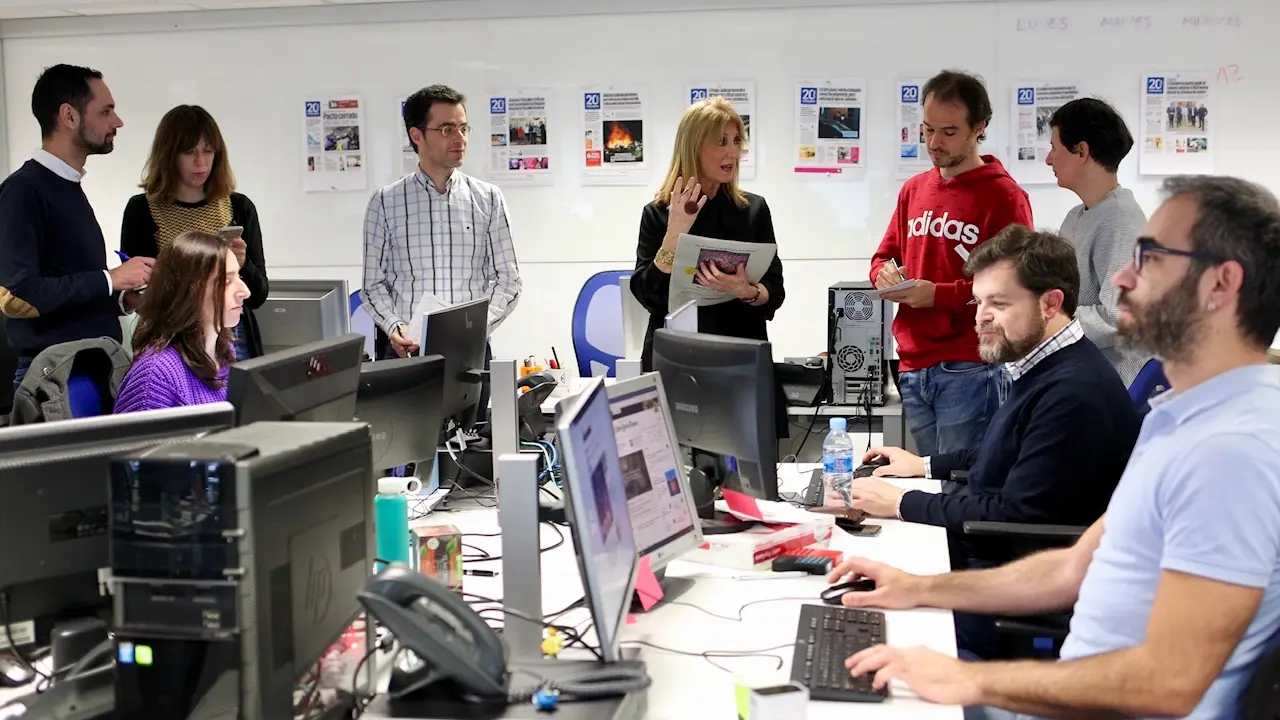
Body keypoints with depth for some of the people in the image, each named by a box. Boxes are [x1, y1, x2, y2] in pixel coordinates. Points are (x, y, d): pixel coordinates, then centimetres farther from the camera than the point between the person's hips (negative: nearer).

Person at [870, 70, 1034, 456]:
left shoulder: (1003, 195, -6)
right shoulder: (913, 189, 15)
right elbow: (885, 255, 23)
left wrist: (941, 295, -16)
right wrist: (884, 273, 0)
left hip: (971, 370, -6)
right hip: (913, 369, 6)